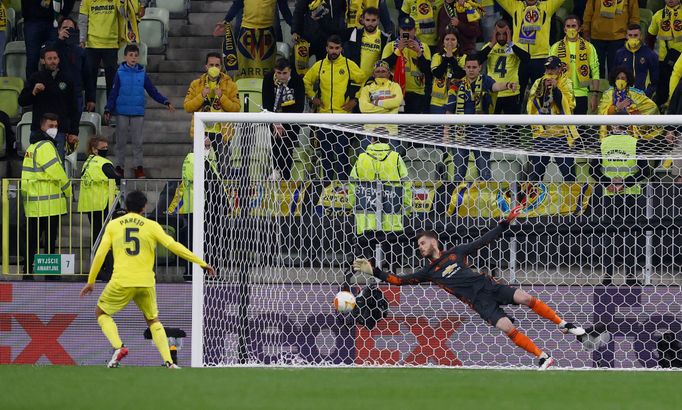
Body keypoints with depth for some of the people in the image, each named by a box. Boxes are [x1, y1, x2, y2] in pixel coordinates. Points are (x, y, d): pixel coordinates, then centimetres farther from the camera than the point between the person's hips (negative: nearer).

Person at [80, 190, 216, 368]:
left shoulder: (113, 225, 7)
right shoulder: (151, 226, 5)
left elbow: (100, 253, 4)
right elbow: (174, 246, -1)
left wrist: (91, 281, 14)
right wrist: (202, 263, 4)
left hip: (121, 282, -1)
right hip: (146, 283, 1)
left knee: (101, 312, 20)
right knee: (153, 321, 20)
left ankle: (118, 347, -4)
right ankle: (168, 361, 3)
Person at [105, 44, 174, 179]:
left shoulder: (142, 74, 4)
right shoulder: (120, 73, -1)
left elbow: (153, 91, 9)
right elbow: (113, 93, 1)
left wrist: (166, 102, 1)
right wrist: (108, 110, -6)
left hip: (138, 113, 1)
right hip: (122, 112, -1)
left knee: (138, 141, 2)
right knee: (121, 141, 5)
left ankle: (139, 167, 7)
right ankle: (119, 167, 12)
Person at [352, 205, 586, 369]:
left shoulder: (456, 253, 15)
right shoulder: (429, 272, 14)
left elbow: (485, 240, 15)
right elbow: (400, 280, 9)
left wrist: (506, 222, 8)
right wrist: (374, 272, 2)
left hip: (488, 286, 1)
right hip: (479, 303, -1)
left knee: (525, 298, -20)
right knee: (507, 328, -22)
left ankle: (563, 325, -4)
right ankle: (543, 358, -16)